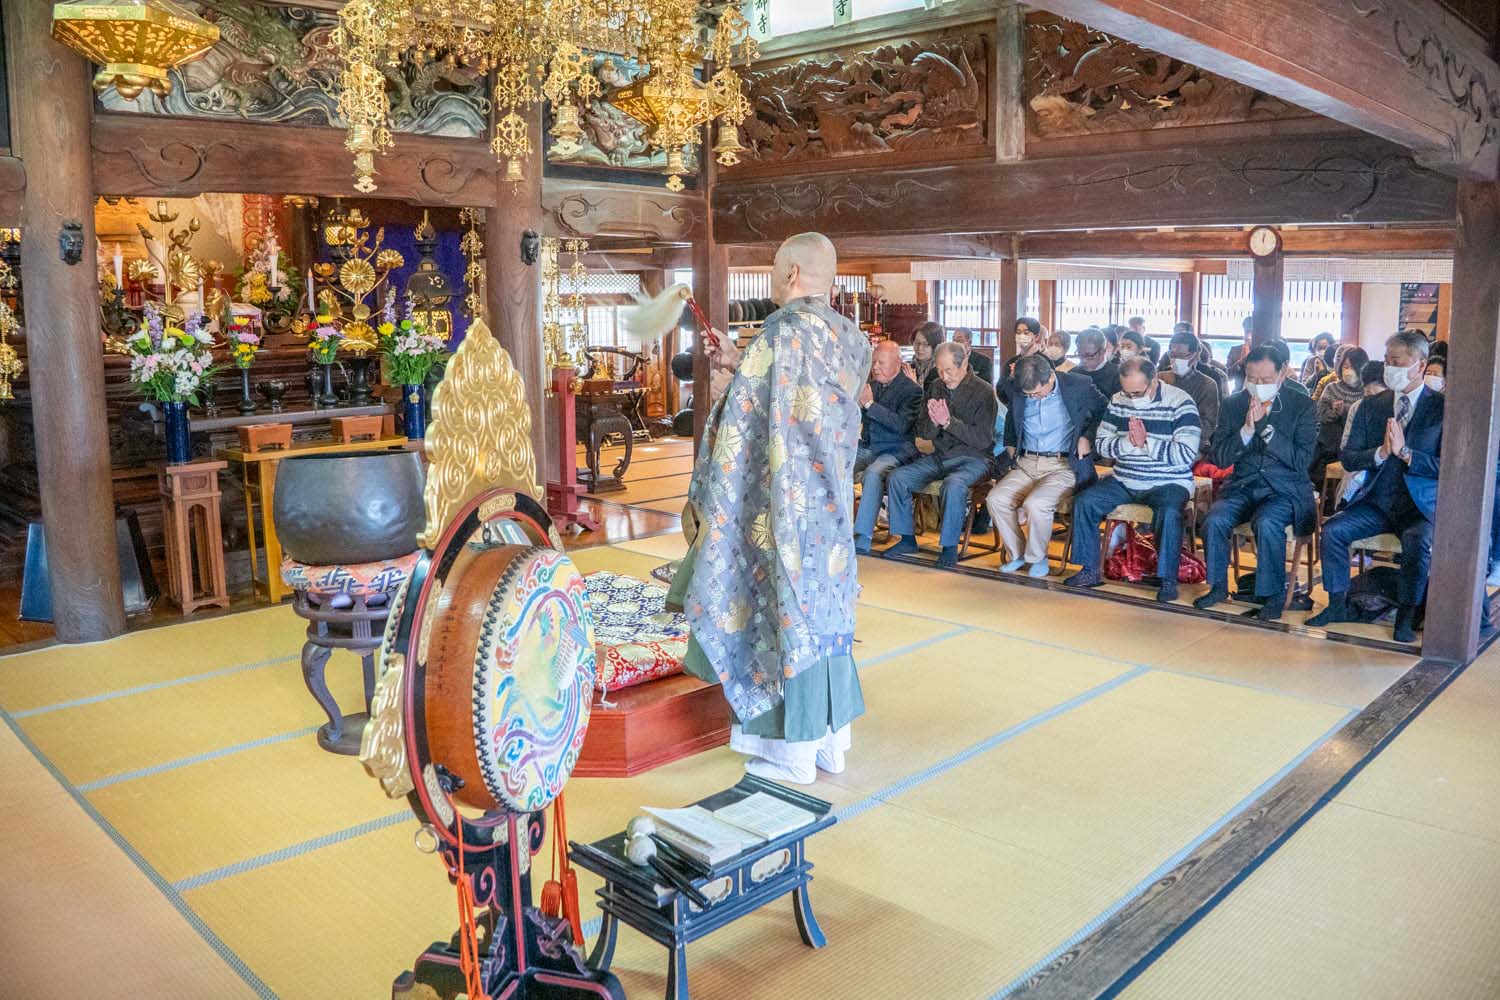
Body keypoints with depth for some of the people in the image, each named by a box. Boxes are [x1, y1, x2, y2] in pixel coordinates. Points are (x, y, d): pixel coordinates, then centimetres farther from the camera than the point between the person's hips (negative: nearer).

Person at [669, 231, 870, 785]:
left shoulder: (782, 331, -16)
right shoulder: (851, 337, 8)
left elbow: (742, 424, -17)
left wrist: (711, 499, -7)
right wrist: (740, 365, 20)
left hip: (784, 505, -8)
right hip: (831, 500, 8)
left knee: (788, 613, 1)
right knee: (825, 610, 15)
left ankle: (795, 753, 12)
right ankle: (832, 738, 24)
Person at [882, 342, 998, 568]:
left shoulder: (983, 392, -8)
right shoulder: (936, 387, 8)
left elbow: (983, 439, -15)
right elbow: (923, 433, 9)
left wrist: (948, 422, -22)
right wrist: (933, 422, -15)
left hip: (972, 458, -6)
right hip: (939, 456, 6)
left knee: (953, 485, -37)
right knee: (896, 478, -11)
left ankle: (950, 546, -22)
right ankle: (907, 538, 0)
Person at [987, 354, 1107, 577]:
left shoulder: (1079, 385, -6)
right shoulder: (1019, 392, 6)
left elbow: (1104, 410, 8)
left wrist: (1088, 436, -4)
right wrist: (1010, 446, 15)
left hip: (1063, 466, -5)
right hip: (1026, 464, 5)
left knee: (1036, 503, -30)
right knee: (995, 499, -19)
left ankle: (1037, 557, -3)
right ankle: (1017, 554, 1)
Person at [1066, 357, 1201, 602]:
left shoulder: (1180, 403, -10)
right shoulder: (1117, 402, 5)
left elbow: (1187, 454, -18)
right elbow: (1100, 445, 5)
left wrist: (1146, 442, -19)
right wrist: (1128, 442, -14)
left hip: (1168, 483, -5)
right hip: (1124, 481, 5)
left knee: (1168, 512, -35)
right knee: (1084, 501, -14)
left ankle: (1168, 579, -20)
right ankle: (1090, 570, -4)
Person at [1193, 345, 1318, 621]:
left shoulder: (1302, 405, -2)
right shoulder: (1233, 404, 5)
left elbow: (1302, 460, -10)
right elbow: (1220, 459, 2)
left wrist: (1264, 427, -18)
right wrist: (1247, 429, -15)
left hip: (1284, 490, -3)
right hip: (1243, 486, 3)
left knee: (1267, 523, -34)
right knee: (1215, 519, -27)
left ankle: (1274, 594, -14)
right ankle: (1218, 586, -6)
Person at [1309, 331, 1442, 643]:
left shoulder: (1443, 408, -2)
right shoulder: (1371, 406, 9)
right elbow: (1347, 459, 4)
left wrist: (1404, 452, -20)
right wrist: (1381, 453, -14)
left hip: (1421, 505, -3)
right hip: (1376, 501, 4)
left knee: (1418, 540, -33)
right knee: (1333, 530, -20)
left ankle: (1407, 614, -13)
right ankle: (1337, 604, -4)